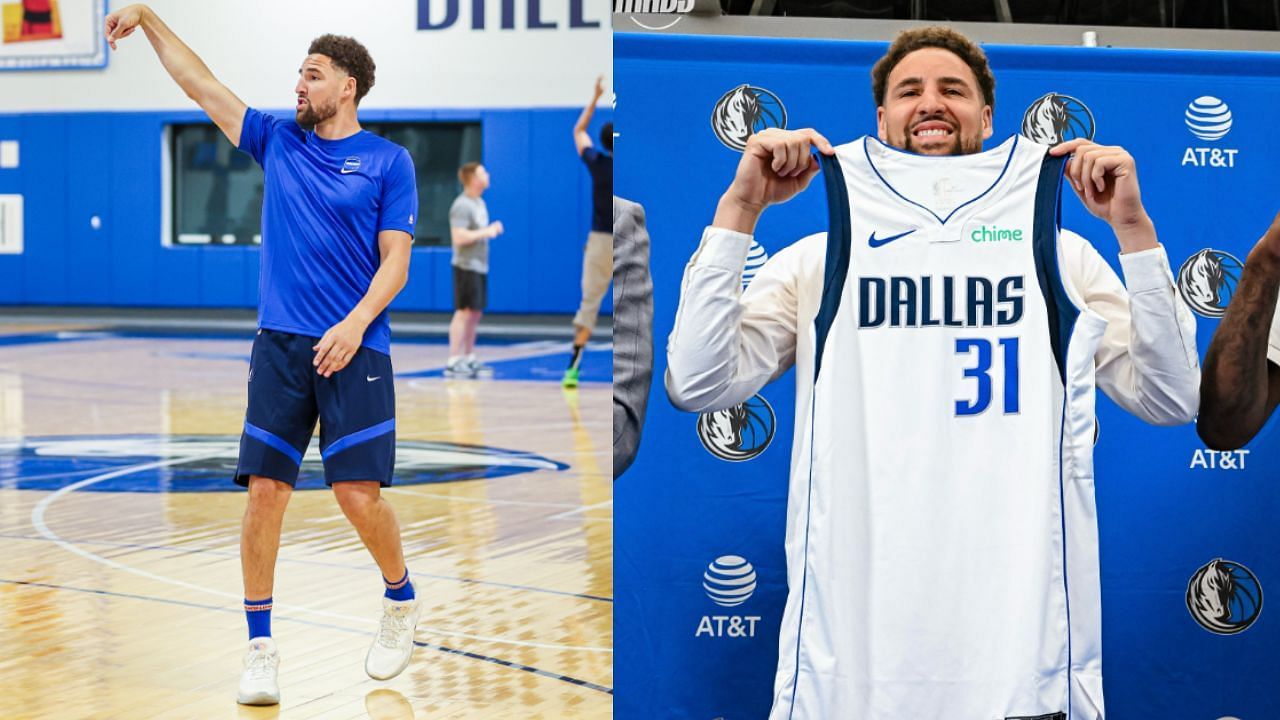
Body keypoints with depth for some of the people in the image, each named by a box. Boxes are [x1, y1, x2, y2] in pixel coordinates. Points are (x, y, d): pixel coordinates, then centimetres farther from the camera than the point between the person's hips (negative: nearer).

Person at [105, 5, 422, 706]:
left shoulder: (389, 162, 2)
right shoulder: (278, 142, 12)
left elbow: (395, 262, -3)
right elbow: (199, 82, 13)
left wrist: (356, 322, -17)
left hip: (354, 348, -3)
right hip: (280, 343, 3)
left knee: (359, 495, -8)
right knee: (265, 490, -3)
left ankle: (400, 604, 20)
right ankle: (260, 647, 7)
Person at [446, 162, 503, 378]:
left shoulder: (479, 202, 15)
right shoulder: (462, 205, -15)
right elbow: (459, 237, -23)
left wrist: (491, 229, 9)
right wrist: (486, 232, -17)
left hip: (479, 266, 9)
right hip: (466, 266, -9)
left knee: (475, 313, 11)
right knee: (464, 312, -9)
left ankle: (469, 359, 19)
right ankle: (453, 362, -8)